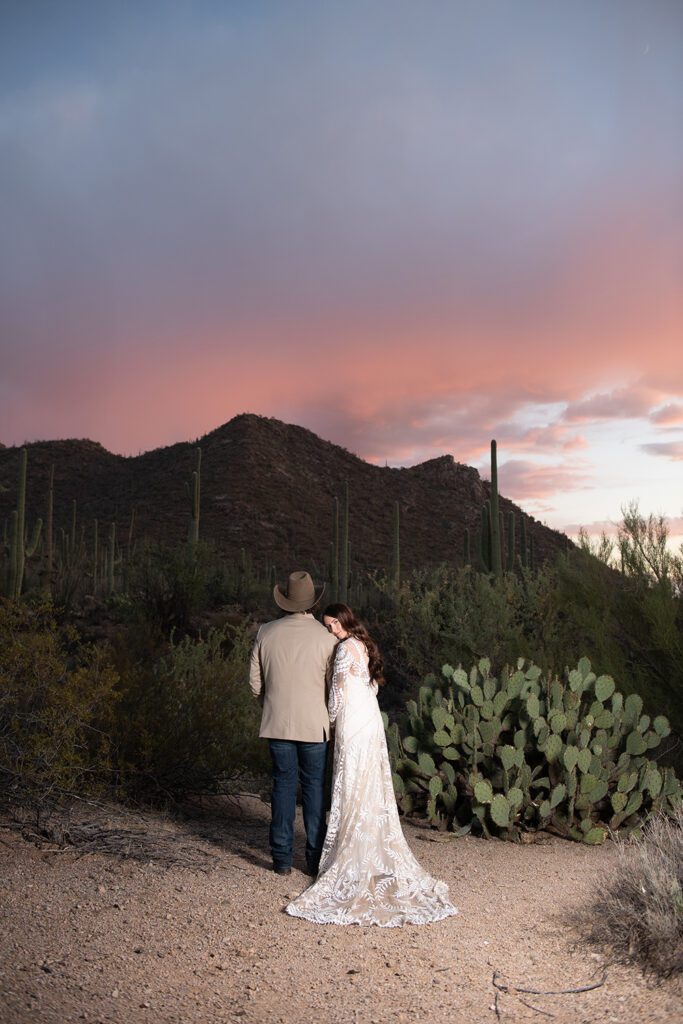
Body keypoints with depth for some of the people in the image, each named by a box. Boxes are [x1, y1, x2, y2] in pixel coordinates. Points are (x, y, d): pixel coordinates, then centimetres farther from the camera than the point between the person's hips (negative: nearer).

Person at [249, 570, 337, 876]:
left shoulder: (266, 632, -2)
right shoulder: (326, 637, -10)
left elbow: (255, 681, 4)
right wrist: (330, 714, 13)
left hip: (277, 722, 2)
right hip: (314, 724, -2)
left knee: (283, 784, 10)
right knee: (314, 787, 9)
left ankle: (282, 858, 14)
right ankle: (315, 859, 13)